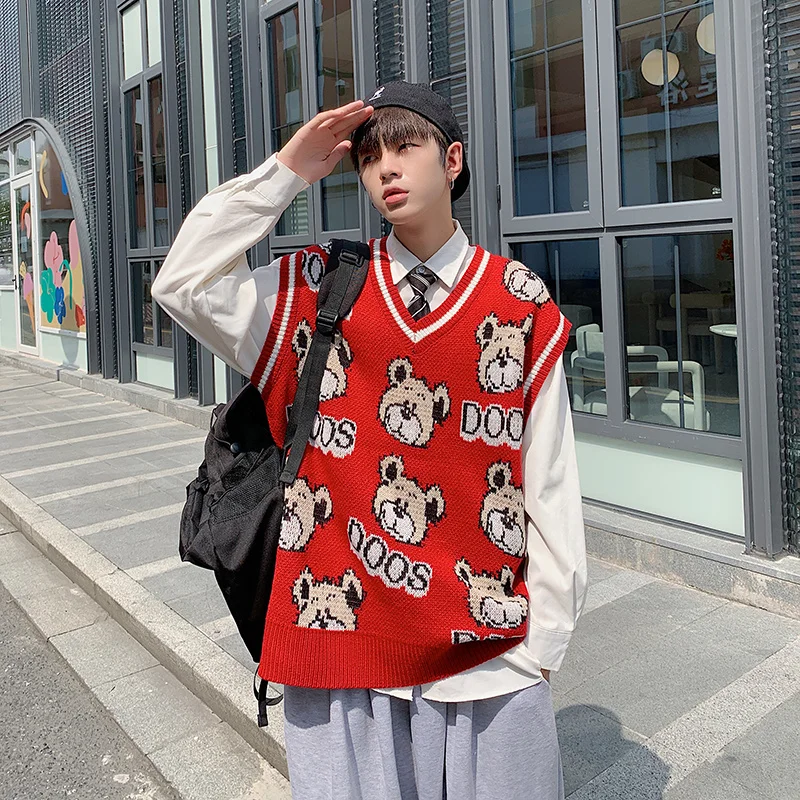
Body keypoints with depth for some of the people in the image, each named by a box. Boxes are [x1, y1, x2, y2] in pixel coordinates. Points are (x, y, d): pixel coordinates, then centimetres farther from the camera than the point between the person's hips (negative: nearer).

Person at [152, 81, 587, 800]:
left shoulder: (522, 307, -2)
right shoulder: (321, 290, 3)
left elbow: (550, 483, -1)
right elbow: (184, 283, -7)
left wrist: (545, 638, -1)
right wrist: (287, 171, -6)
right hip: (343, 640, 1)